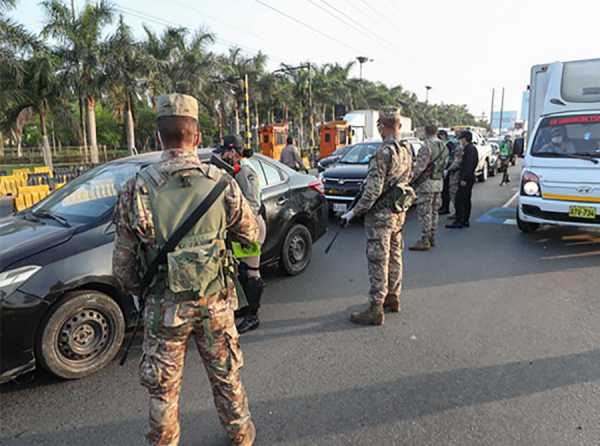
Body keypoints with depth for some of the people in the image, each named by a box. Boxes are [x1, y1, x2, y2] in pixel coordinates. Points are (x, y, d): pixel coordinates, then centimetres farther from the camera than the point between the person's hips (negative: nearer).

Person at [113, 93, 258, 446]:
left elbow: (123, 263, -4)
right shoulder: (222, 183, -12)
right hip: (215, 303, 2)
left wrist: (138, 291, 15)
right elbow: (253, 234, 2)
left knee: (163, 388, 19)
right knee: (226, 376, 22)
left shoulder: (137, 189, -12)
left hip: (164, 307, -1)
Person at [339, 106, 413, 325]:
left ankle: (375, 310, 5)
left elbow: (373, 190, -24)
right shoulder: (406, 151, 7)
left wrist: (354, 211, -17)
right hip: (399, 213, 9)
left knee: (378, 262, -3)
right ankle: (393, 298, 32)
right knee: (394, 256, 18)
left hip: (380, 214, -9)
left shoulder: (383, 153, -21)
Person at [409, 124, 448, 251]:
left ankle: (425, 241, -3)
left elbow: (420, 167, -19)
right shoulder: (444, 147, 10)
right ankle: (432, 238, 21)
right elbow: (443, 165, 11)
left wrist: (412, 179, -9)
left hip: (427, 183, -9)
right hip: (439, 182, 9)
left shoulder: (427, 147, -17)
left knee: (424, 212, -5)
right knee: (434, 211, 14)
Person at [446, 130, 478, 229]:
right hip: (469, 177, 11)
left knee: (459, 199, -9)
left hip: (466, 178, -11)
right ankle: (465, 221, 19)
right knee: (466, 200, 13)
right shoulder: (471, 148, 16)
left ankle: (458, 221, -8)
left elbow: (469, 165, -23)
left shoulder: (470, 149, -16)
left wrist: (464, 178, -24)